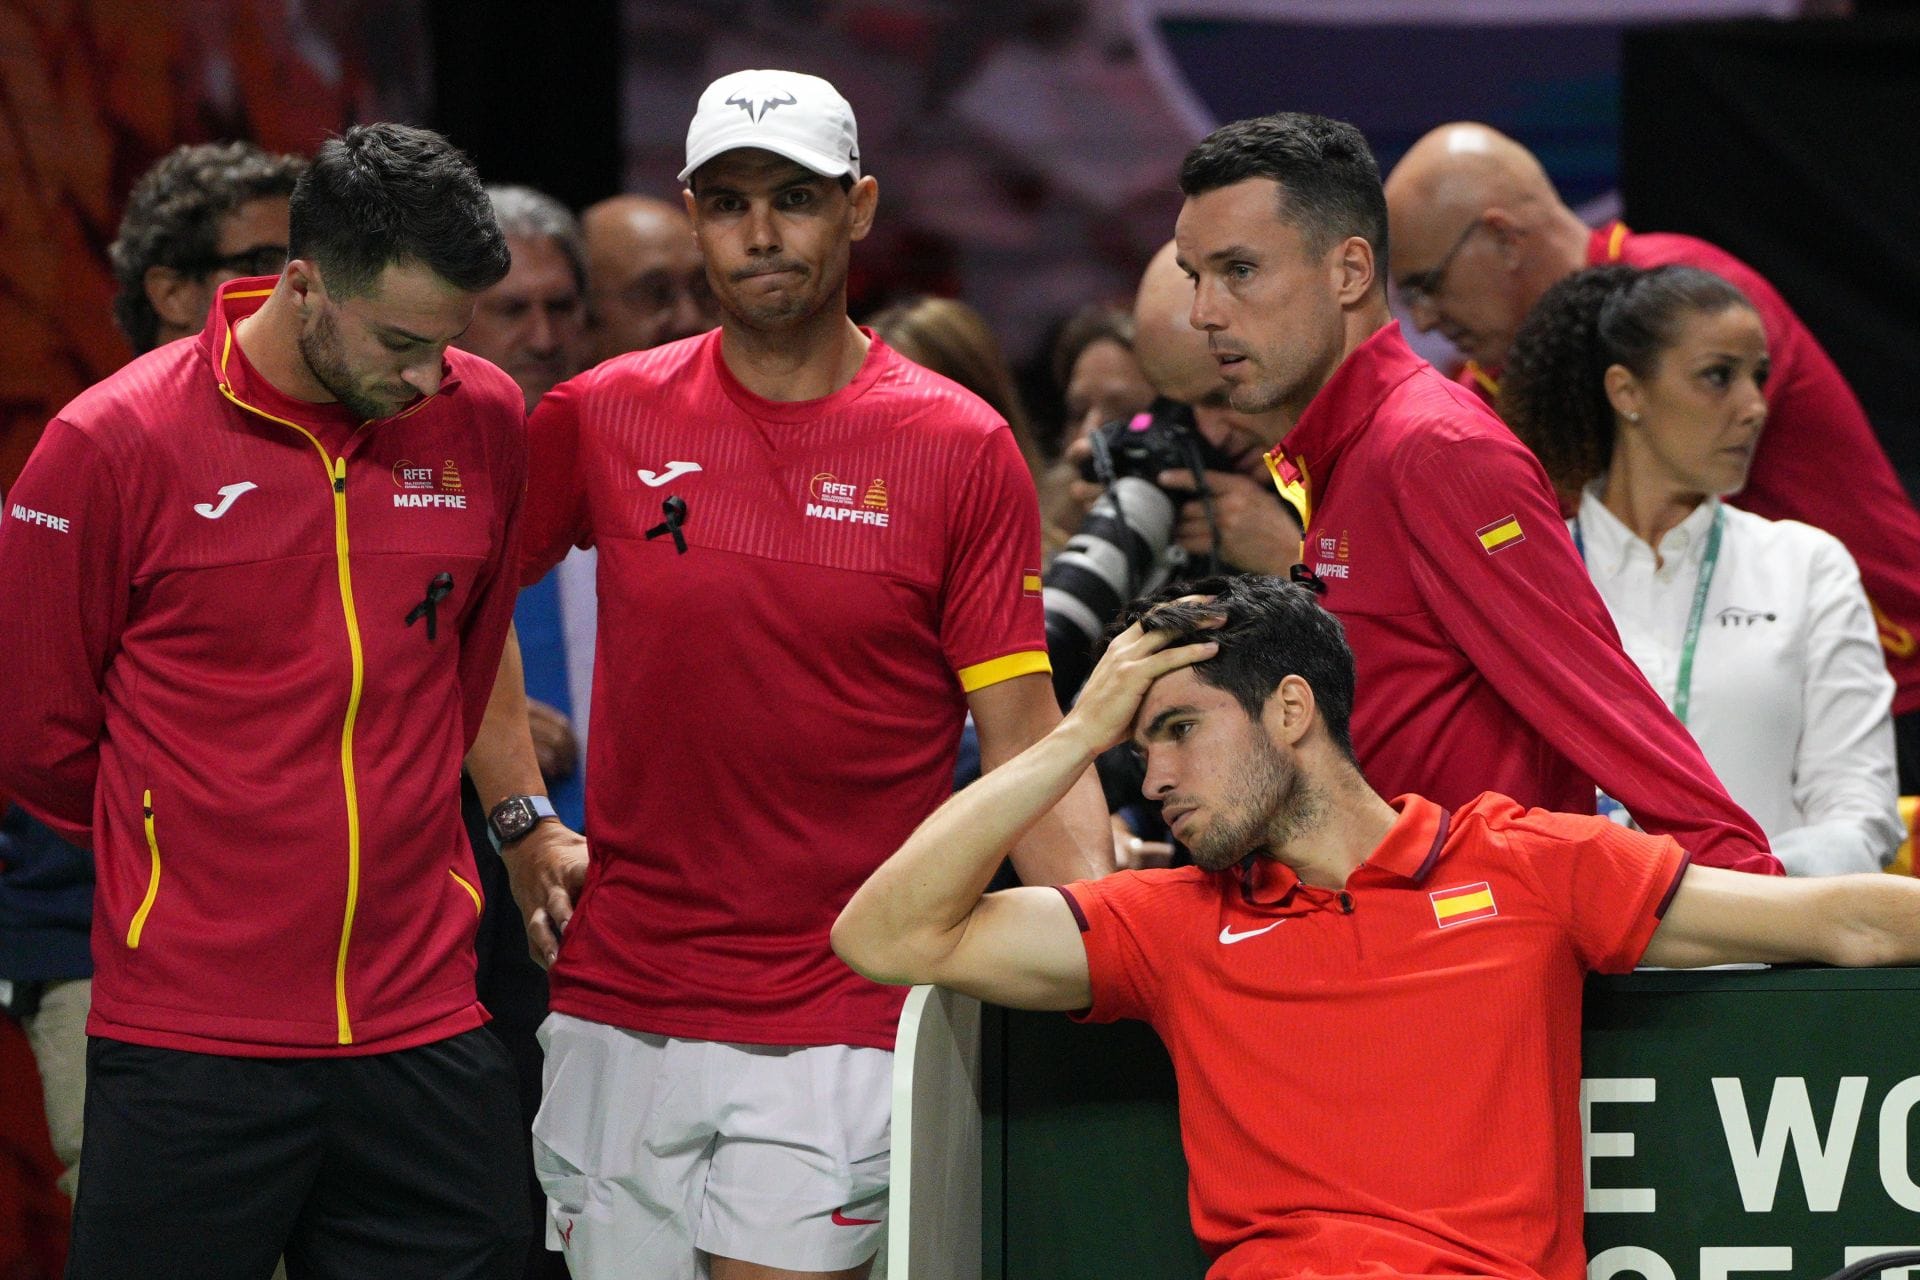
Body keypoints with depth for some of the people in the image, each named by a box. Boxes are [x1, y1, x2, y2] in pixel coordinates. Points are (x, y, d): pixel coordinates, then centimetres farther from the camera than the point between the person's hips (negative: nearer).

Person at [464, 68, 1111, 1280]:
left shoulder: (961, 451, -3)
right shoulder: (603, 418, 4)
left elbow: (1024, 737, -5)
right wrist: (522, 820, 9)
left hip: (837, 1031, -3)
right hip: (616, 1011, 3)